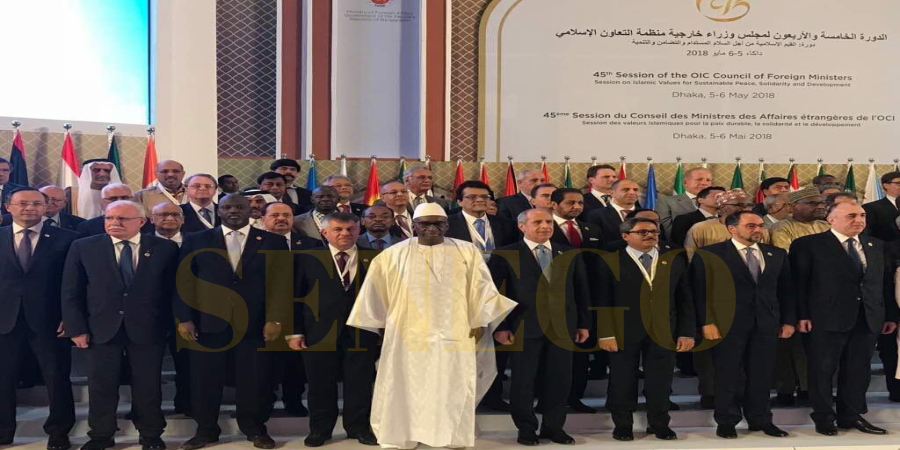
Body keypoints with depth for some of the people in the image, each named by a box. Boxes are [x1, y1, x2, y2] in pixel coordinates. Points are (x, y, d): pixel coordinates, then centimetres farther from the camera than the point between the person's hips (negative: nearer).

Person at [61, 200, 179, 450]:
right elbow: (71, 292, 2)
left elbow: (173, 290, 1)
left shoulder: (165, 248, -2)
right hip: (102, 328, 1)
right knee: (101, 385, 9)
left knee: (148, 385, 8)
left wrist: (170, 324, -2)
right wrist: (76, 328, -3)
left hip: (147, 329, -1)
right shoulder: (83, 247, 1)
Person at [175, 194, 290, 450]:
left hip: (255, 324, -1)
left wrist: (275, 319, -9)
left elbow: (280, 283, 1)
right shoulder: (196, 241, 10)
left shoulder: (273, 242, 7)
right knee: (205, 380, 7)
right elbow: (185, 282, 6)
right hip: (208, 322, 1)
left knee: (255, 380, 5)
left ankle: (255, 429, 23)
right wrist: (184, 319, -4)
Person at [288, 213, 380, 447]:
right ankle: (320, 429, 22)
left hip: (361, 332, 0)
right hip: (320, 331, 0)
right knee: (320, 384, 8)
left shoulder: (374, 259, 3)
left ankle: (358, 427, 22)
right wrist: (295, 331, -3)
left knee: (359, 383, 7)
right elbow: (295, 296, 2)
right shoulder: (308, 258, 4)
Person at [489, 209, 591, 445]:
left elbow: (582, 290, 12)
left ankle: (553, 427, 24)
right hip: (524, 328, -3)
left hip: (562, 327, 3)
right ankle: (526, 429, 21)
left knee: (560, 380, 7)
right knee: (523, 380, 5)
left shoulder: (570, 254, 11)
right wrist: (500, 326, -10)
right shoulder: (505, 255, -1)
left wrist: (584, 323, 8)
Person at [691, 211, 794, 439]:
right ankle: (727, 421, 17)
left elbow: (786, 290, 14)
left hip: (766, 324, 4)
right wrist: (707, 322, -12)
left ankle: (760, 420, 23)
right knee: (729, 375, 4)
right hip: (728, 324, -4)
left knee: (761, 375, 9)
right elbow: (701, 291, -6)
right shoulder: (709, 254, -4)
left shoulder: (777, 254, 12)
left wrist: (788, 321, 9)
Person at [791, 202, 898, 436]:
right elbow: (799, 282, -6)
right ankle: (824, 417, 15)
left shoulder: (877, 246, 13)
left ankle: (851, 415, 23)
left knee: (858, 370, 11)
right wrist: (802, 315, -11)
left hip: (868, 318, 5)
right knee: (823, 370, 3)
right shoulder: (808, 245, -4)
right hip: (827, 318, -5)